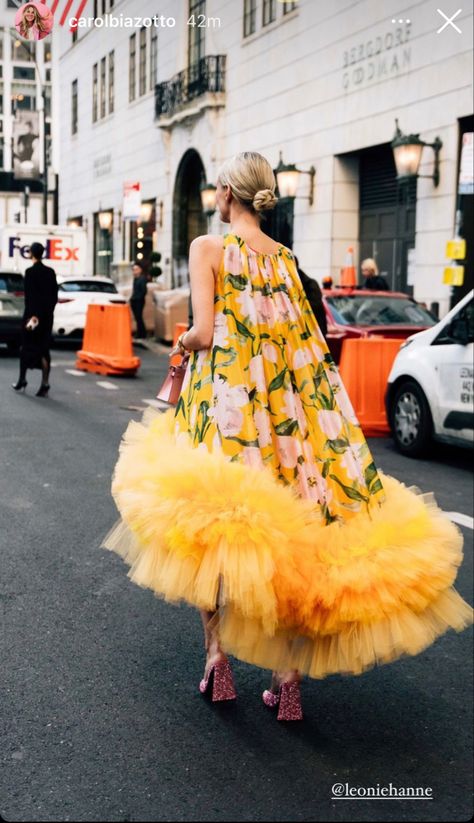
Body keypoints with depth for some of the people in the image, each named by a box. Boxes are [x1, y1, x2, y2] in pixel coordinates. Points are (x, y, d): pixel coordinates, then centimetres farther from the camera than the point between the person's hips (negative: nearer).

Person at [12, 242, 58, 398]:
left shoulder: (30, 272, -10)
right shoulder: (50, 272, 5)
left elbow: (29, 295, -15)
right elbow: (55, 295, 8)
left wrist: (32, 315, -16)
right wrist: (49, 311, 15)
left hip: (33, 314, -4)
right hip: (47, 314, 4)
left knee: (26, 346, 10)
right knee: (44, 348, 3)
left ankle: (22, 380, 20)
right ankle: (44, 384, -4)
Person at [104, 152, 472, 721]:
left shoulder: (208, 247, -3)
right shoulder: (286, 258, 12)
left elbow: (204, 333, -12)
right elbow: (307, 340, 9)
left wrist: (183, 343, 9)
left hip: (224, 403, -4)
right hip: (287, 410, 4)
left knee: (210, 524, 9)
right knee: (287, 528, 5)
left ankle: (217, 651, 4)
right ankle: (289, 671, 7)